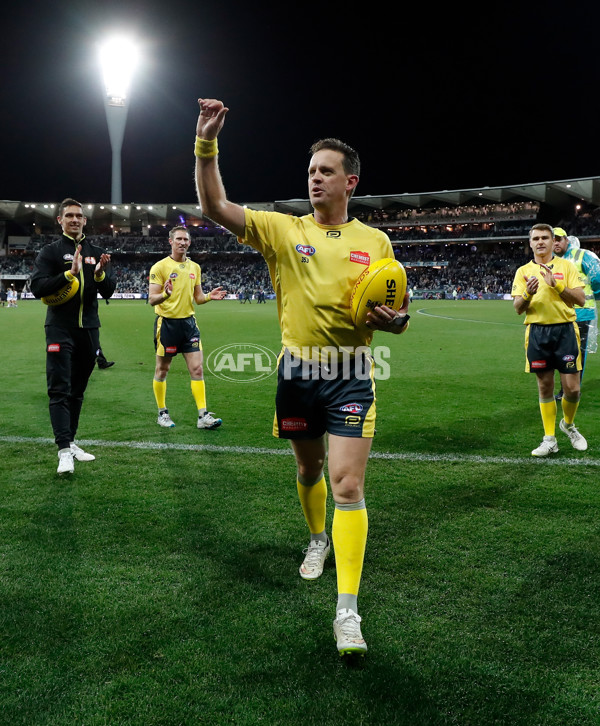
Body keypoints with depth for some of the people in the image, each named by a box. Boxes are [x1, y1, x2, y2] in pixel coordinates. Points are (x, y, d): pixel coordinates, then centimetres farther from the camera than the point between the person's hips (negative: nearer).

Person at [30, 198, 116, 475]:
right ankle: (64, 450, -12)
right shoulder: (50, 251, 0)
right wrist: (69, 273, -22)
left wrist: (100, 274, -15)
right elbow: (37, 287, -11)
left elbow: (109, 292, 7)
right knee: (59, 389, -10)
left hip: (88, 329, 4)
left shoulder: (96, 253, 11)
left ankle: (70, 442, 19)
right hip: (60, 329, -4)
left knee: (77, 390, 10)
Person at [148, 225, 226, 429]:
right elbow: (152, 299, -11)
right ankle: (162, 414, 21)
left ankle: (203, 416, -1)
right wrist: (165, 295, -32)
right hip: (167, 322, -4)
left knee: (197, 369, -2)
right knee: (162, 370, 7)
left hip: (188, 322, 4)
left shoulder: (195, 267, 10)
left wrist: (209, 296, -7)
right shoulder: (160, 267, -6)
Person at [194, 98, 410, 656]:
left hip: (351, 373, -1)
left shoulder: (375, 241, 4)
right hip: (297, 371, 2)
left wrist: (394, 319, -16)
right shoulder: (282, 229, 2)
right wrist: (206, 145, -19)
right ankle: (317, 539, 48)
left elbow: (395, 313, 8)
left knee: (347, 484, -10)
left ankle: (347, 610, -5)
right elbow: (215, 207, -8)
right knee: (309, 467, 18)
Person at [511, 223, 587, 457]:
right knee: (545, 387, 5)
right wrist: (528, 293, -19)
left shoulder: (566, 266, 4)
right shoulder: (523, 271, 8)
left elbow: (580, 299, -5)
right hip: (537, 332, 1)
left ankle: (568, 424, 27)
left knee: (572, 388, -2)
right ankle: (549, 440, 14)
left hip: (565, 330, -1)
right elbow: (518, 308, 2)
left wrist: (556, 285, -19)